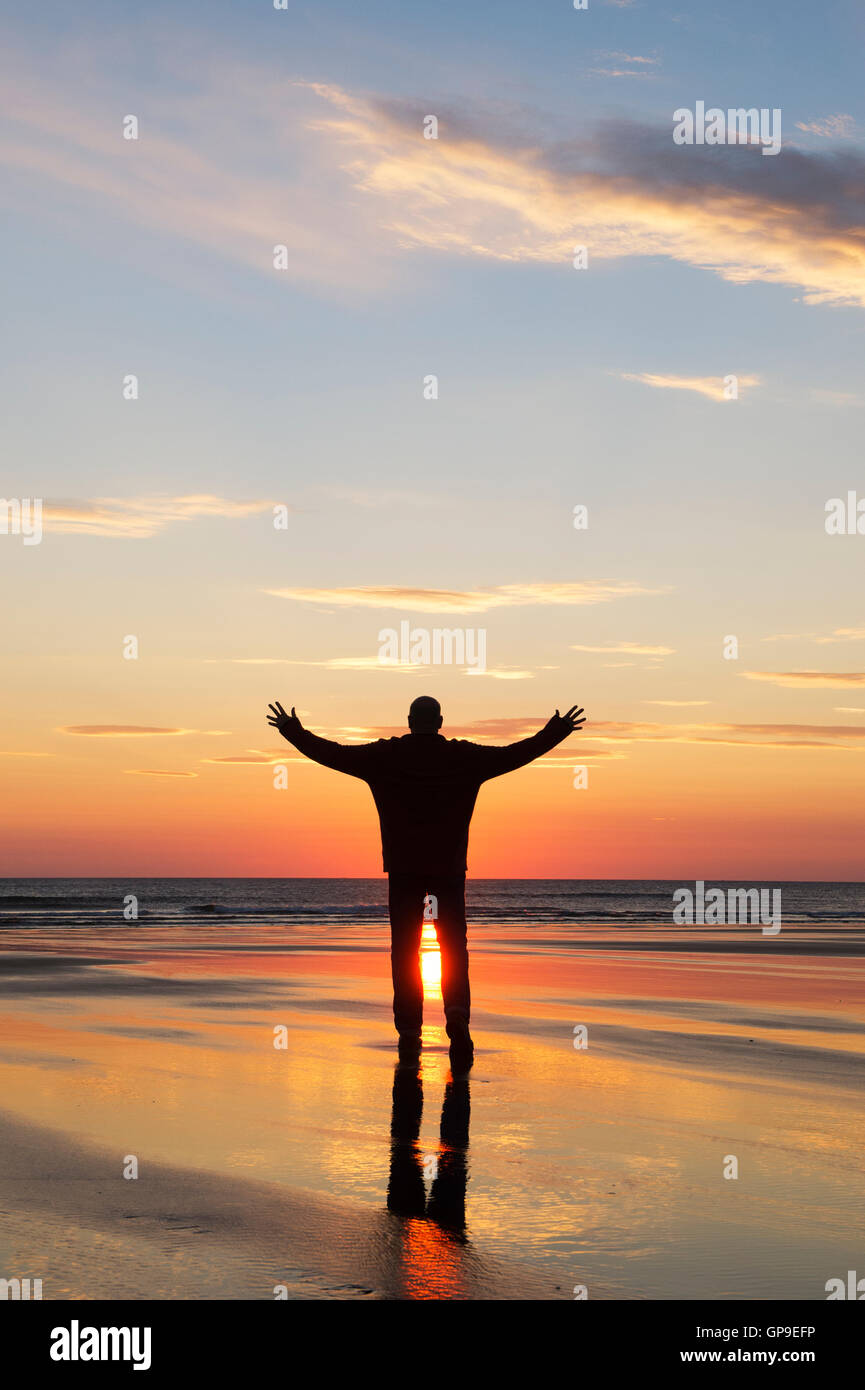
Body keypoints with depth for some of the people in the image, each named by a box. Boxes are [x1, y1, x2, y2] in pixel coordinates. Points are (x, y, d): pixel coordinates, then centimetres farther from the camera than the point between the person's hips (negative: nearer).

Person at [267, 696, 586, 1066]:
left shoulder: (384, 756, -1)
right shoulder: (464, 757, -1)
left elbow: (330, 753, 4)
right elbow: (516, 754, 4)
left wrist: (294, 732, 18)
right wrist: (555, 732, 16)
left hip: (403, 868, 0)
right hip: (449, 867, 0)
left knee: (404, 950, 5)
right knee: (454, 947, 4)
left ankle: (409, 1032, 2)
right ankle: (457, 1015, -19)